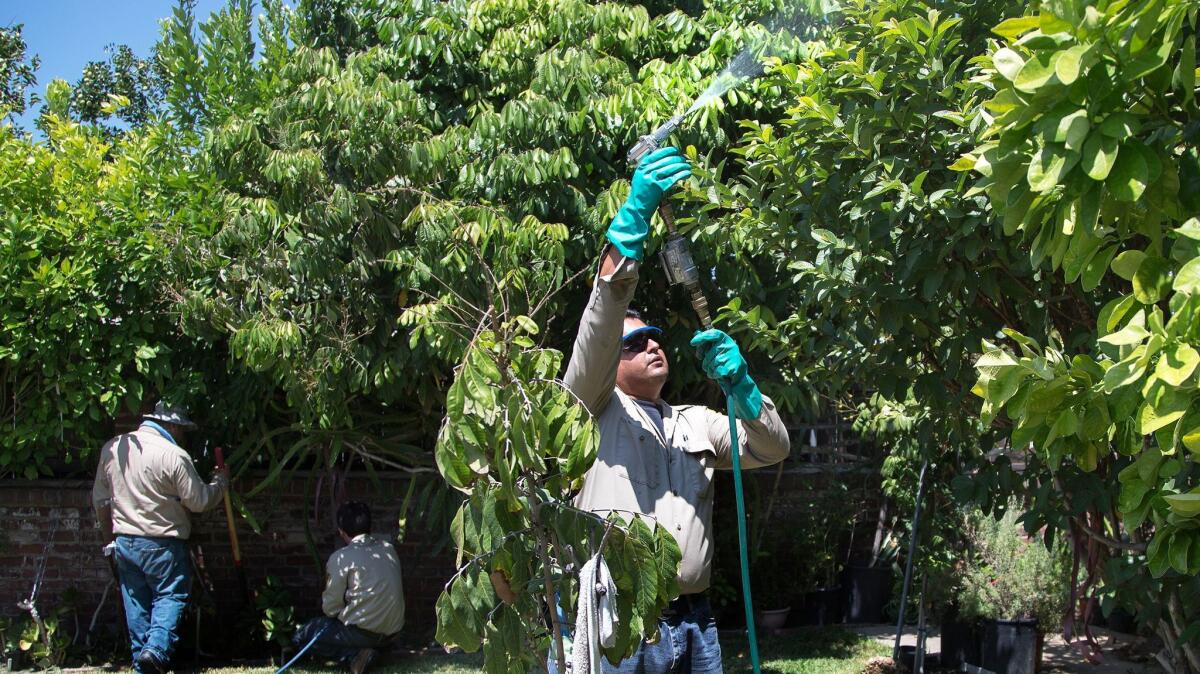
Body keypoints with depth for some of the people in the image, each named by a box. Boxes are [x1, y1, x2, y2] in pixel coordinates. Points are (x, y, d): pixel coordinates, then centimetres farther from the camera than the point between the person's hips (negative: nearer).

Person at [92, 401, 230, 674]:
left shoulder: (111, 448, 4)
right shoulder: (174, 455, -15)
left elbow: (100, 499, 12)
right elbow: (199, 501, -9)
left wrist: (109, 537, 22)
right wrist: (221, 481, 9)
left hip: (123, 542, 6)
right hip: (162, 544, -6)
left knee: (136, 602, 13)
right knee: (170, 595, 4)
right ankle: (156, 648, -14)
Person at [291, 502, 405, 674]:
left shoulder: (341, 558, -11)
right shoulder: (388, 548, 6)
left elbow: (330, 609, -7)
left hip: (363, 631, -7)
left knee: (300, 638, 8)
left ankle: (355, 654, -9)